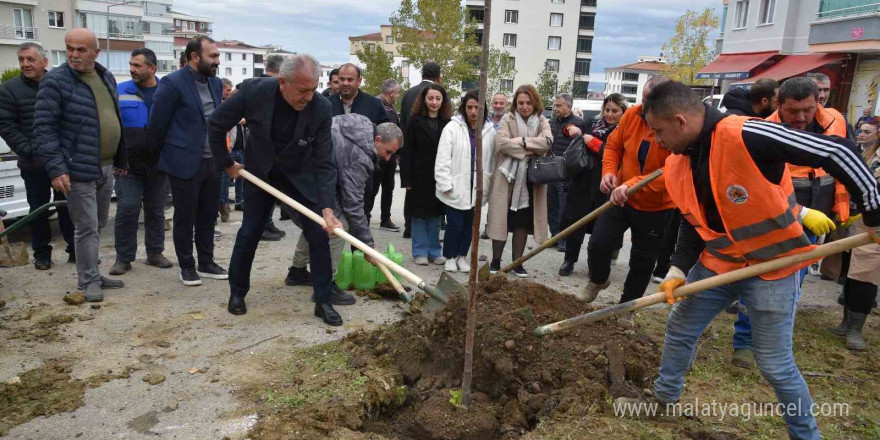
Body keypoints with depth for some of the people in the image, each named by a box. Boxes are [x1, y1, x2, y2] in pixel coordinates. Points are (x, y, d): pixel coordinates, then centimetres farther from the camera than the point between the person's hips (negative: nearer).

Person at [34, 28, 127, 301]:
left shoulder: (106, 77, 11)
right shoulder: (55, 81, -10)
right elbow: (44, 127, -13)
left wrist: (121, 158, 19)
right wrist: (56, 168, -20)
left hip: (107, 167, 7)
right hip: (79, 169, -7)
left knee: (98, 225, 16)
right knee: (87, 228, -2)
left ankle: (92, 275, 29)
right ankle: (89, 281, 11)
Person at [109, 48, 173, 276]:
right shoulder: (119, 91, 0)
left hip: (158, 163, 2)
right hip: (128, 163, -1)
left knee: (156, 209, 11)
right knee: (127, 209, -5)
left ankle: (155, 252, 22)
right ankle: (123, 257, 6)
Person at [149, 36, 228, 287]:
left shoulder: (215, 83, 9)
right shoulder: (173, 83, -12)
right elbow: (157, 124, -8)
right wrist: (172, 151, 4)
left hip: (213, 161, 6)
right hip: (185, 162, -6)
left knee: (209, 215, 13)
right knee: (185, 218, 5)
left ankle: (206, 263, 26)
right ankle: (187, 267, 17)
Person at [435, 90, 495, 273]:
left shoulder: (489, 131, 2)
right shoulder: (452, 127, -7)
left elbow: (491, 160, 8)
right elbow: (443, 159, -9)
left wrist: (486, 182, 4)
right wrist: (445, 184, -11)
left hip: (476, 188, 3)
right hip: (455, 188, -3)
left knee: (469, 224, 12)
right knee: (455, 224, -1)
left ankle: (462, 256, 30)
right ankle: (450, 257, 20)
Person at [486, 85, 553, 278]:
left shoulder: (542, 122, 8)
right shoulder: (507, 119, 0)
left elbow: (547, 142, -11)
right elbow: (502, 143, -17)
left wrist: (521, 141, -17)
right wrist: (530, 150, -15)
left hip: (530, 179, 2)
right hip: (507, 177, -2)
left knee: (523, 221, 8)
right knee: (502, 219, 3)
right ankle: (495, 260, 15)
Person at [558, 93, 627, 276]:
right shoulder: (595, 125, 9)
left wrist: (593, 142, -14)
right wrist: (571, 128, -3)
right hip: (583, 181, 4)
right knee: (575, 221, 8)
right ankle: (569, 260, 22)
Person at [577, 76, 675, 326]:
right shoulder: (632, 115, -8)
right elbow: (613, 145, 5)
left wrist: (631, 185, -39)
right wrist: (609, 171, -15)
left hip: (655, 207, -3)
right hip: (620, 198, 3)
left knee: (643, 263, 10)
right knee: (598, 243, -4)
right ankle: (598, 280, 29)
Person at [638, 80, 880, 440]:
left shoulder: (744, 136, -28)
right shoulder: (677, 165, -3)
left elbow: (838, 153, -24)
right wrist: (678, 269, -5)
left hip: (772, 266, -7)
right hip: (717, 263, 7)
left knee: (775, 364, 1)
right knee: (679, 329, 15)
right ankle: (664, 398, 38)